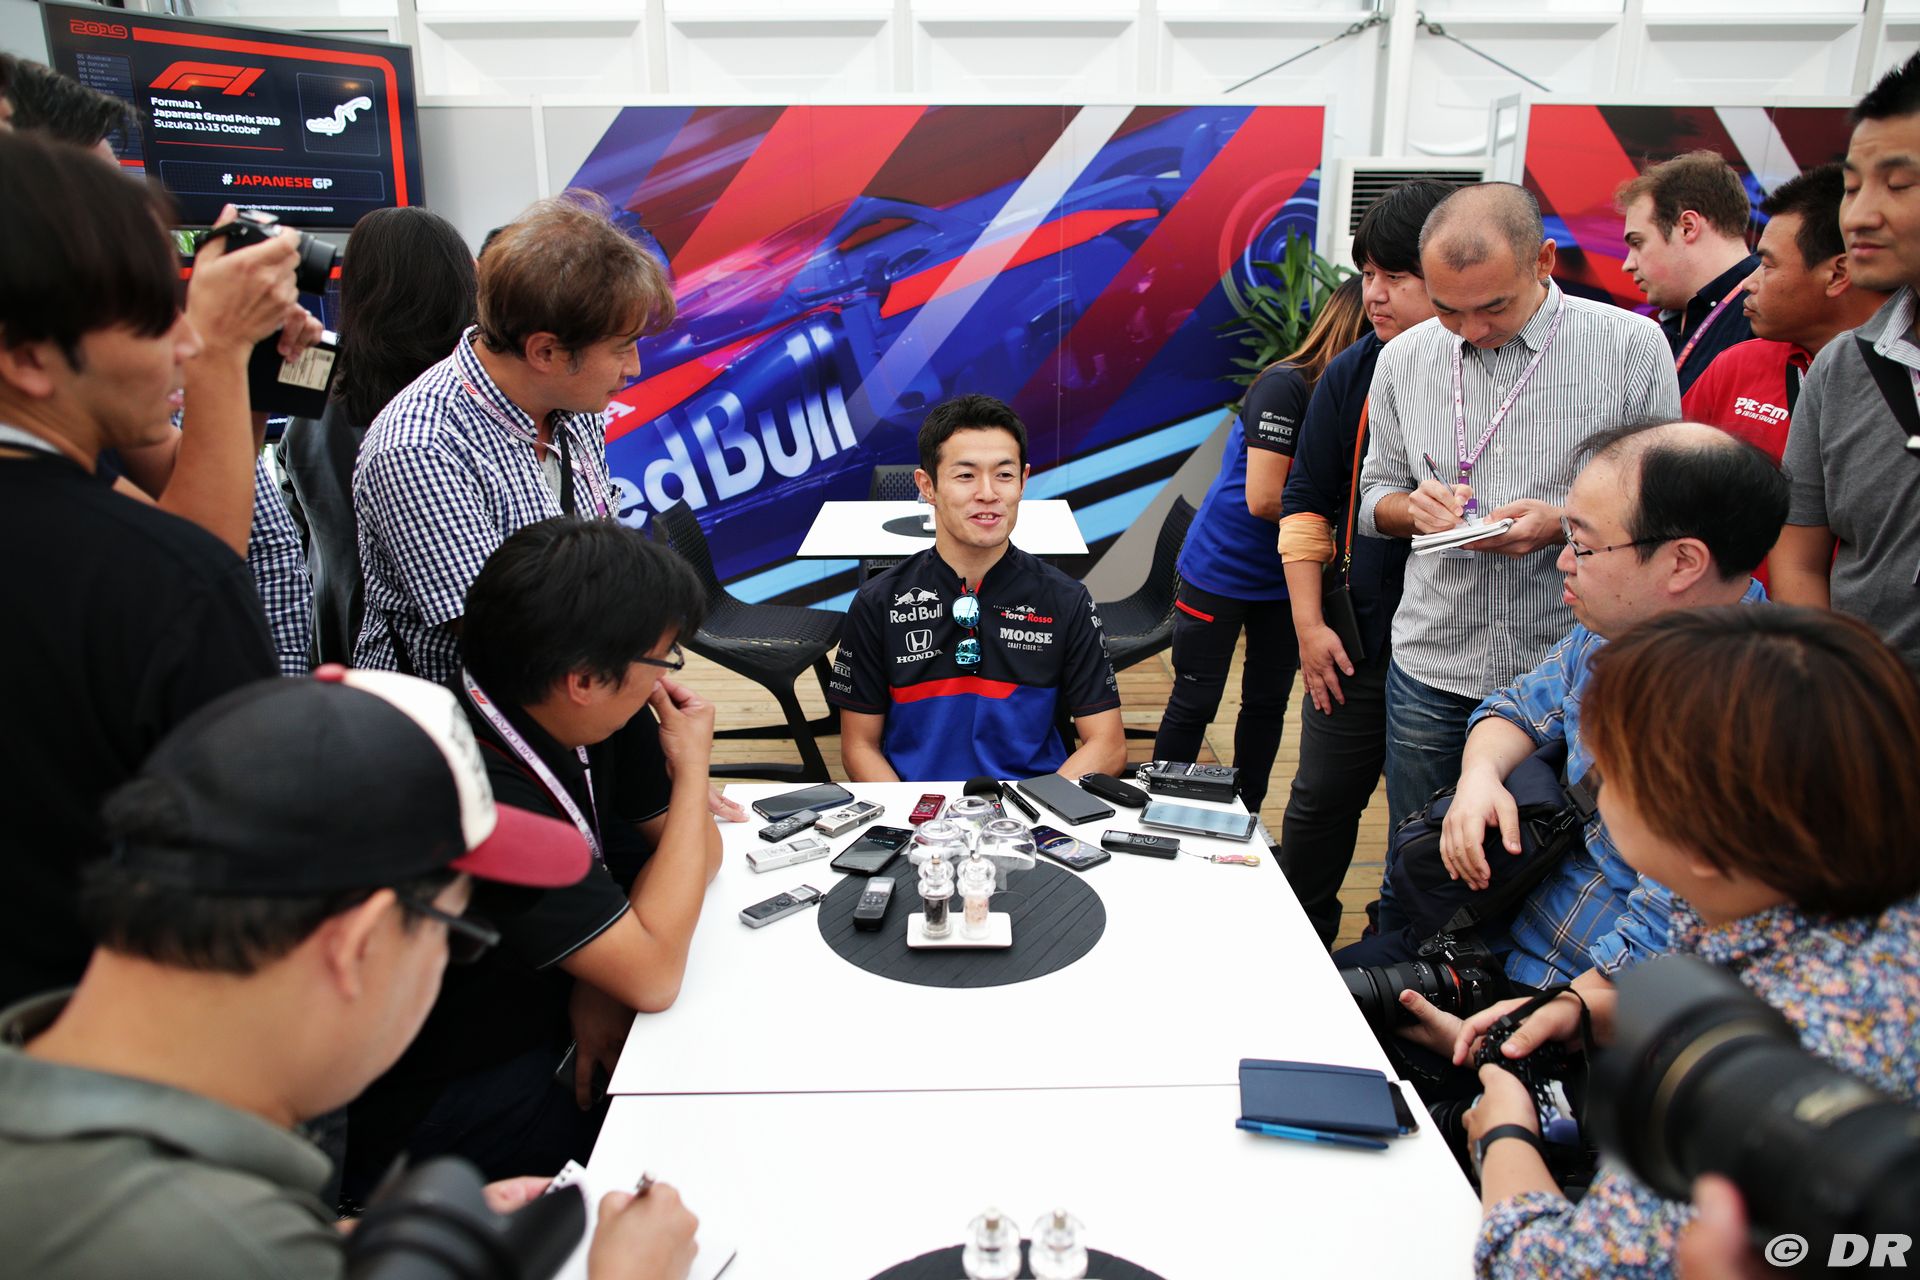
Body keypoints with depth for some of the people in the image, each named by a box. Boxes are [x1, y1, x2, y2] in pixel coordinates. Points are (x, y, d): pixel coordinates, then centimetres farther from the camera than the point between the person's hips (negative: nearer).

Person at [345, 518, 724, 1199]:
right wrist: (692, 773, -22)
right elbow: (652, 975, -31)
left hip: (541, 1025, 7)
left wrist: (607, 974, -16)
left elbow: (700, 843, 1)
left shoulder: (576, 714, -10)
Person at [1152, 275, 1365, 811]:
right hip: (1222, 569, -7)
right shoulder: (1286, 386, -21)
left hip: (1285, 576, 7)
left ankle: (1245, 819, 30)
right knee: (1195, 702, 4)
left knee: (1268, 702, 15)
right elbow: (1264, 498, -25)